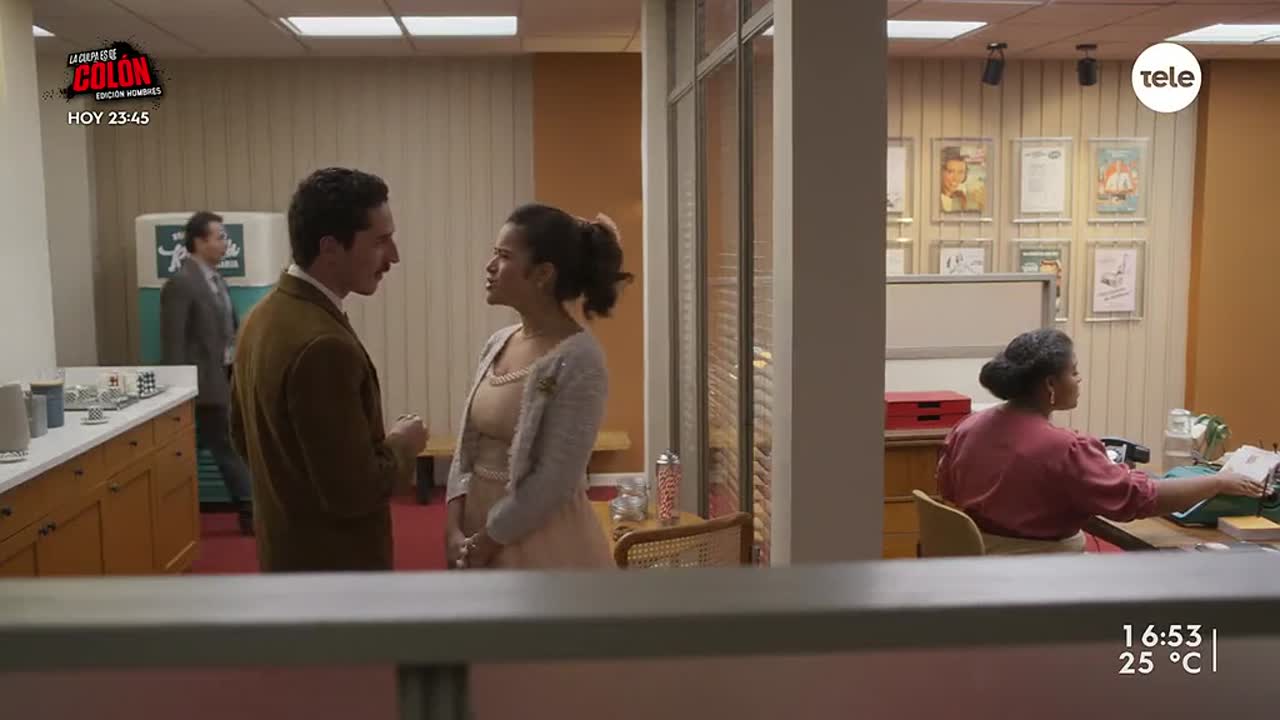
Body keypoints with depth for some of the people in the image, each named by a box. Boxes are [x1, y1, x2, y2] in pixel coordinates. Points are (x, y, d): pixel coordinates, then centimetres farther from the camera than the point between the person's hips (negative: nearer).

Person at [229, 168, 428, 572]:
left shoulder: (265, 315, 2)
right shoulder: (324, 345, -29)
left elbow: (242, 432, 15)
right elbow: (352, 492, -28)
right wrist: (400, 447, -11)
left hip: (288, 552, 9)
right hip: (332, 565, -9)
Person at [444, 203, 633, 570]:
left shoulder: (577, 359, -17)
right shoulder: (498, 343, 5)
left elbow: (554, 481, -19)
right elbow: (468, 448, 8)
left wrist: (485, 542, -12)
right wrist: (455, 528, -3)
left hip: (542, 542, -7)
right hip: (480, 530, 7)